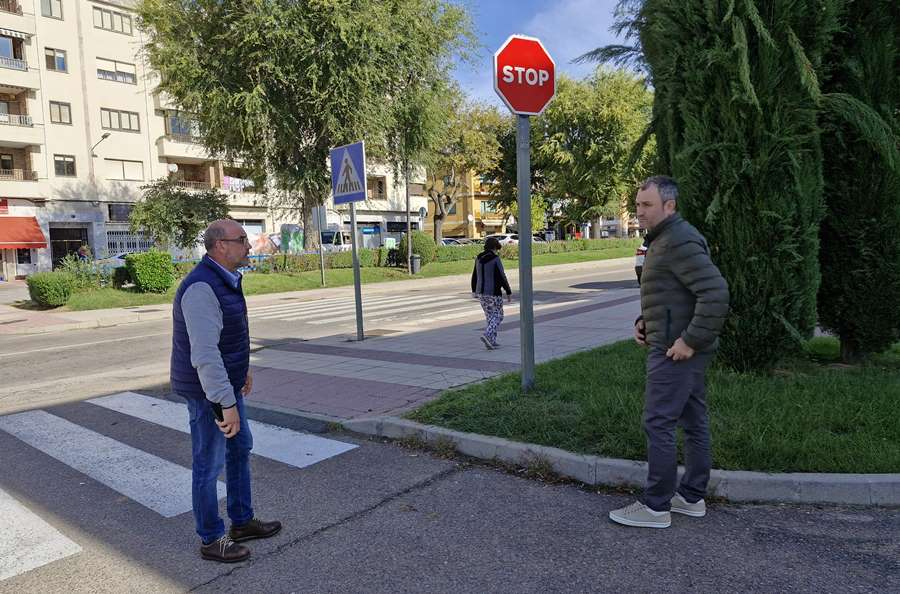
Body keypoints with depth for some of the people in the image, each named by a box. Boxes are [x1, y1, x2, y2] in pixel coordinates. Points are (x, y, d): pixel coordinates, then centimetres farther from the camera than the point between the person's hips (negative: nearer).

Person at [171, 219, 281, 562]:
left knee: (240, 448, 19)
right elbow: (204, 353, -32)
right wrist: (227, 404, -31)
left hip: (225, 381, 10)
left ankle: (242, 522, 34)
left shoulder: (223, 279, 5)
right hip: (207, 390, -10)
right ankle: (211, 540, 24)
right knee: (209, 464, 5)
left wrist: (242, 367, 28)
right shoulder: (202, 288, -27)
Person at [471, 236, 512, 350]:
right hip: (493, 293, -7)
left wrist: (474, 290, 27)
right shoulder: (495, 259, -14)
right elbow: (502, 278, -15)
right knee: (497, 316, 4)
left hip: (481, 293, 7)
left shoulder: (479, 258, 7)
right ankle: (487, 335, -14)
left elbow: (474, 276, 14)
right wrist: (509, 292, -7)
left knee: (490, 316, 15)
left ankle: (491, 341, 14)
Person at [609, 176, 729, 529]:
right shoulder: (665, 239, 17)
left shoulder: (679, 241, -17)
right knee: (693, 422, 14)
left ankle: (656, 507, 4)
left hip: (676, 350, -11)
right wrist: (645, 321, 12)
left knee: (658, 423, -5)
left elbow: (716, 292, -26)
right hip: (683, 349, 11)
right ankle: (692, 498, 26)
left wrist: (690, 340, -23)